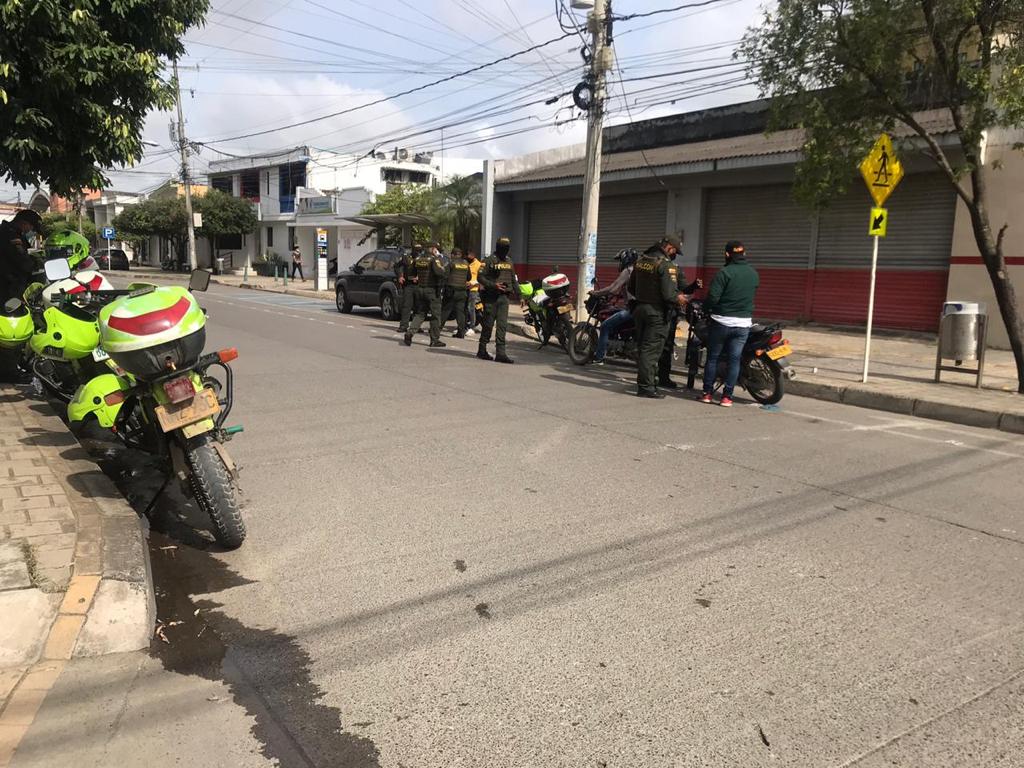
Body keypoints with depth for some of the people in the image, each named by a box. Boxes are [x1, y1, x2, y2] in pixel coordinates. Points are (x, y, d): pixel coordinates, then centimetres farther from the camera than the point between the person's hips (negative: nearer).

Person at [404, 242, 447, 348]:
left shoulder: (419, 258, 8)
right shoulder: (435, 259, -13)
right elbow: (439, 272, -28)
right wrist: (445, 272, -10)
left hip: (420, 288, 6)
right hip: (432, 290, -6)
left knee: (420, 313, 14)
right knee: (435, 314, 4)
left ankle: (410, 331, -6)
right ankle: (435, 340, 8)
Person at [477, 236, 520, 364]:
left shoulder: (509, 261, 15)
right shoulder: (489, 260, -6)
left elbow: (513, 279, 21)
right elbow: (480, 277, -10)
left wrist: (519, 294, 15)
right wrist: (493, 285, -20)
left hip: (504, 297, 5)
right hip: (491, 296, -5)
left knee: (502, 325, -1)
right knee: (488, 324, 0)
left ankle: (500, 353, -3)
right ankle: (482, 350, 13)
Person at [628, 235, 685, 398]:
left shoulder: (641, 260, 8)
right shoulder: (666, 264, -16)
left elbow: (631, 287, 14)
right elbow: (668, 293, -22)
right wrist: (678, 299, -3)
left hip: (640, 308, 8)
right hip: (657, 312, -8)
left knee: (643, 347, 15)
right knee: (651, 350, -3)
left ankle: (644, 383, 24)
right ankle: (646, 387, 0)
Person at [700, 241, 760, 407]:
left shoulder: (725, 272, -12)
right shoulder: (754, 274, 6)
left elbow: (713, 297, -17)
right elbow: (750, 296, 15)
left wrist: (706, 307, 2)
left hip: (722, 322, -4)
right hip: (743, 323, 4)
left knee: (713, 357, 8)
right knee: (734, 359, 6)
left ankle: (707, 393, 10)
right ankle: (727, 396, 6)